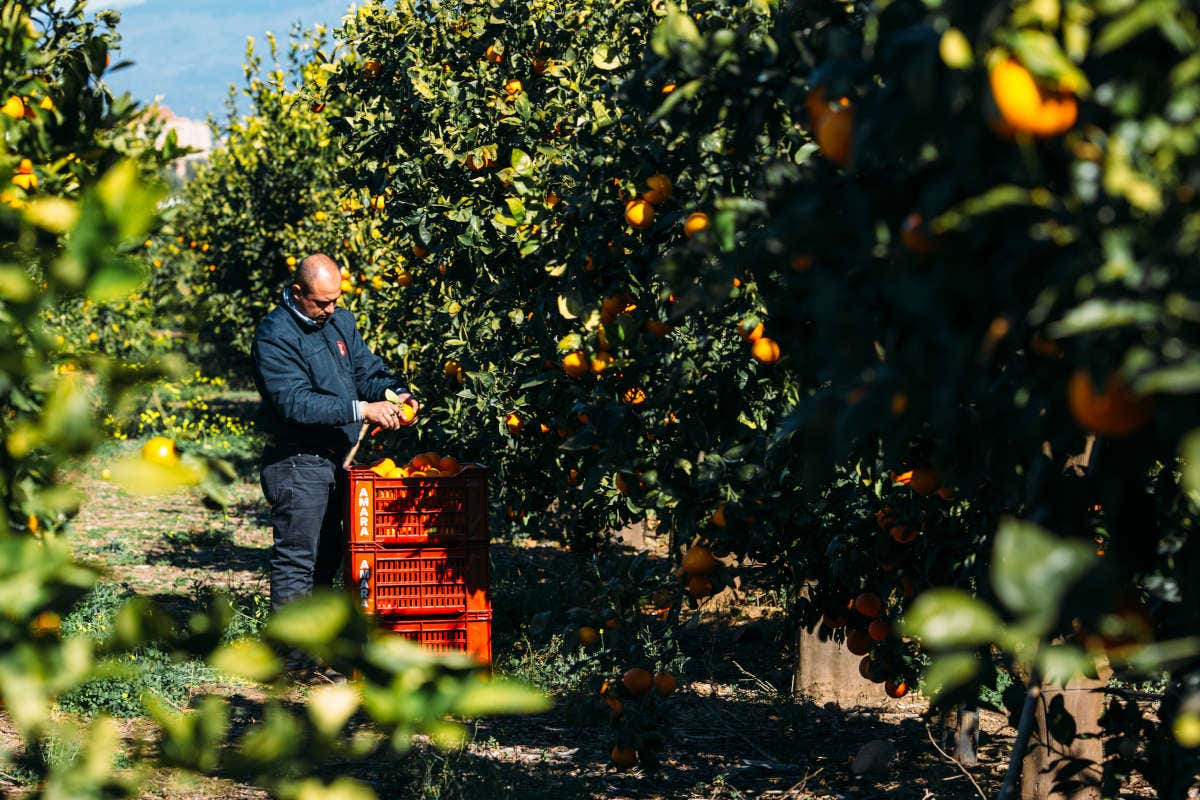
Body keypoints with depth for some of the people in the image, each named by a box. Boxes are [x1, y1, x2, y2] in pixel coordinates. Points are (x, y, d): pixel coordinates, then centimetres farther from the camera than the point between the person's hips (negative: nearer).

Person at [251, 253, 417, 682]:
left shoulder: (340, 321, 9)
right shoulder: (275, 335, -16)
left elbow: (367, 370, 12)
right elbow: (295, 402, -24)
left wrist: (395, 394, -10)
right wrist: (362, 410, -27)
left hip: (333, 460, 9)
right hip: (296, 463, -8)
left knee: (326, 556, 14)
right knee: (296, 561, -6)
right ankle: (291, 659, -3)